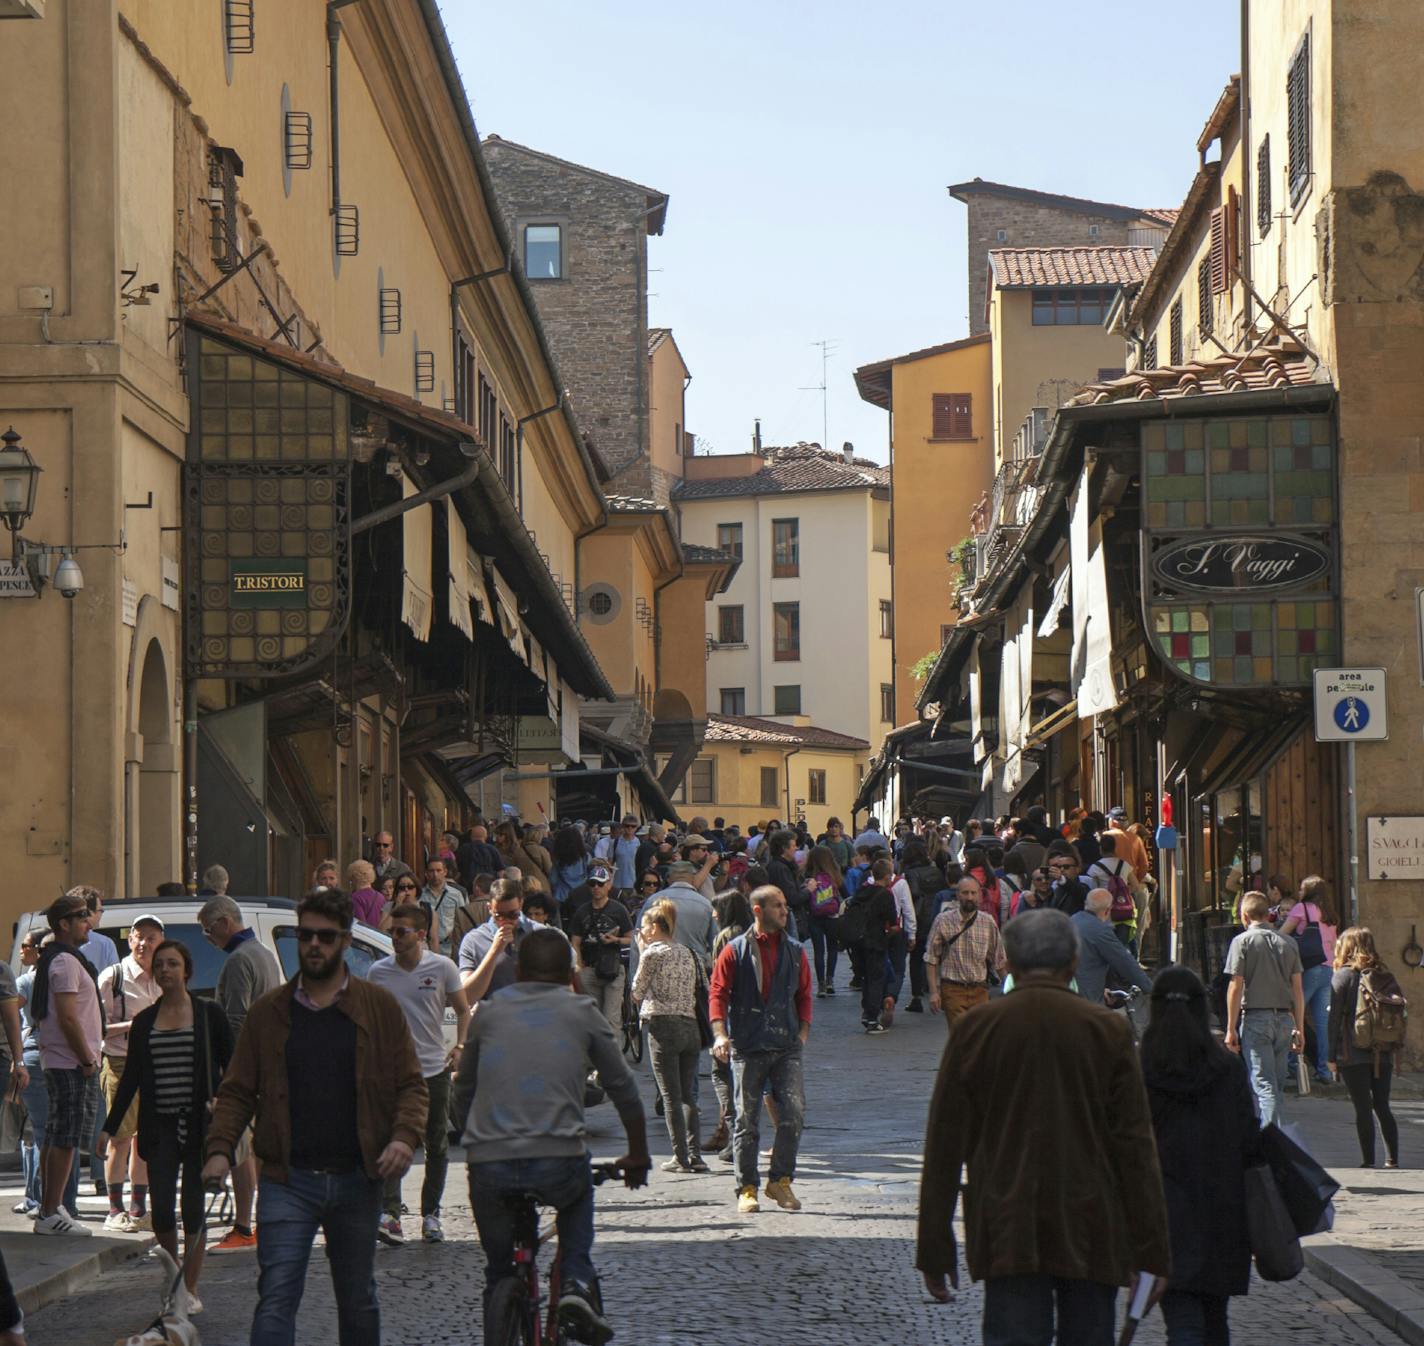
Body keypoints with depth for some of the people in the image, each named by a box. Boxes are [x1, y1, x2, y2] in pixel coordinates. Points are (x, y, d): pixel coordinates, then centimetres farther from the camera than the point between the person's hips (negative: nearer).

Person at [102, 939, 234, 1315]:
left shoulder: (210, 1015, 1)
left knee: (193, 1210, -1)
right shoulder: (144, 1021, 9)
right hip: (160, 1126, 2)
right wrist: (110, 1127, 7)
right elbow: (130, 1078, 11)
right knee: (161, 1210, -5)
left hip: (199, 1125, -2)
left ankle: (190, 1288, 10)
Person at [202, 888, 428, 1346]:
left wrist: (405, 1136, -13)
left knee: (358, 1299, 13)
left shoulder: (380, 1008, 6)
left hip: (357, 1180, 1)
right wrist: (219, 1148, -9)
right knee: (276, 1298, -11)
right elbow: (237, 1090, 7)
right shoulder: (268, 1013, 7)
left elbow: (411, 1084, 6)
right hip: (287, 1180, -1)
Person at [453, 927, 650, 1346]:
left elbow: (463, 1090, 21)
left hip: (488, 1165, 1)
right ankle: (576, 1280, 13)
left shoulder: (489, 1012, 15)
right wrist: (638, 1156, 27)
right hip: (558, 1161, -1)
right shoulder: (582, 1013, 11)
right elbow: (624, 1090, 14)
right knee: (578, 1193, 34)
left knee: (498, 1273, 21)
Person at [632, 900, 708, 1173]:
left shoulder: (652, 953, -4)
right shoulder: (686, 953, 13)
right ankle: (694, 1154, 4)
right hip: (690, 1025, 6)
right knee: (688, 1094, 10)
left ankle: (681, 1158, -5)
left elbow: (638, 990, 5)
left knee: (671, 1096, -3)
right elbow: (694, 989, 16)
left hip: (663, 1025, -6)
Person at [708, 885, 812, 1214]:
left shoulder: (795, 951, 12)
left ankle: (780, 1180, 3)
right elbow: (718, 993, -1)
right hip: (747, 1047, -2)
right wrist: (720, 1033, -14)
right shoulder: (735, 951, 2)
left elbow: (804, 995, 18)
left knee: (794, 1112, -11)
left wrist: (803, 1031, 4)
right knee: (747, 1121, 2)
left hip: (786, 1046, 2)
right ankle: (747, 1189, 11)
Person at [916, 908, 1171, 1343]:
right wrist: (1152, 1251, 2)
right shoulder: (1108, 1030, -1)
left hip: (1006, 1237, 0)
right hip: (1092, 1236, 0)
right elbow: (1136, 1147, -2)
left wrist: (935, 1250, 7)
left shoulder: (974, 1029, 0)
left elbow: (944, 1144, 2)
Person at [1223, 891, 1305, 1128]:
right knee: (1277, 1084, 13)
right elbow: (1297, 988, 9)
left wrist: (1231, 1028, -4)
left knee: (1264, 1084, -7)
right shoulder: (1288, 943, 10)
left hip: (1255, 1017, -4)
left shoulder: (1242, 941, -3)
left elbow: (1236, 987, -7)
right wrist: (1299, 1028, 13)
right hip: (1284, 1018, 4)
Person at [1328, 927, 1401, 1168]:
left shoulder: (1343, 975, -5)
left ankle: (1368, 1161, -3)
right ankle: (1392, 1159, 8)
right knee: (1382, 1107, 11)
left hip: (1353, 1054, -4)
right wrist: (1392, 1052, 14)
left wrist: (1332, 1055, -3)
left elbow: (1335, 1018, -7)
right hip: (1382, 1053, 4)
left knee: (1363, 1108, -2)